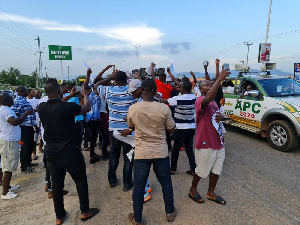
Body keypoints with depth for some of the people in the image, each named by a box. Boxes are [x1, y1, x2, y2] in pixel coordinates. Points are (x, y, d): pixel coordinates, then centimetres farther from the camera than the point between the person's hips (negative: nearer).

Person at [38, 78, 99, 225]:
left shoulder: (42, 108, -5)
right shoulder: (68, 107, -19)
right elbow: (87, 108, -2)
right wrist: (85, 94, 16)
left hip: (52, 153, 5)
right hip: (70, 153, -5)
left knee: (56, 184, 18)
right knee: (81, 181, 14)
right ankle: (85, 211, 27)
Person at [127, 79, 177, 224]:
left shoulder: (132, 109, -10)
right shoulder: (164, 108, -13)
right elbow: (171, 129, -3)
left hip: (141, 153, 0)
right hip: (161, 152, 0)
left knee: (139, 185, 13)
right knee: (166, 183, 19)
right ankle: (170, 213, 37)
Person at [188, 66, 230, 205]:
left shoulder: (214, 102, 14)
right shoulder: (200, 100, -17)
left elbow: (220, 115, 21)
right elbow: (208, 98, -40)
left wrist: (221, 117, -4)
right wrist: (220, 79, -41)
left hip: (218, 141, 9)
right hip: (205, 143, -9)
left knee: (216, 169, 17)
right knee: (202, 170, 7)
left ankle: (211, 193, 35)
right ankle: (193, 190, 31)